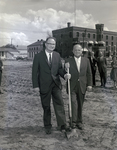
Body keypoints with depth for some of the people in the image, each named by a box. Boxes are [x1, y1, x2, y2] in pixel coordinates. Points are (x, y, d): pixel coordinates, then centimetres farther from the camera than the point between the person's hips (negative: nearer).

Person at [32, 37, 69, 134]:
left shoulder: (57, 55, 8)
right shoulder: (38, 56, -2)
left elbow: (59, 68, 6)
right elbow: (35, 72, -3)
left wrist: (65, 74, -16)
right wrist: (36, 85, -9)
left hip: (56, 84, 2)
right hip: (44, 85, -2)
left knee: (59, 104, -3)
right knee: (46, 107, 9)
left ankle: (62, 125, 4)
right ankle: (47, 126, 23)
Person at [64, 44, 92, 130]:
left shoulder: (86, 60, 7)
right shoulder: (68, 61, 1)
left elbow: (89, 73, 8)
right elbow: (65, 73, 2)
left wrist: (89, 84, 1)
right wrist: (66, 74, -21)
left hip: (82, 86, 2)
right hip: (72, 86, -2)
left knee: (80, 104, 10)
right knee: (74, 103, -13)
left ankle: (79, 122, 23)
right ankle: (74, 121, -1)